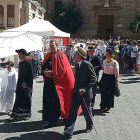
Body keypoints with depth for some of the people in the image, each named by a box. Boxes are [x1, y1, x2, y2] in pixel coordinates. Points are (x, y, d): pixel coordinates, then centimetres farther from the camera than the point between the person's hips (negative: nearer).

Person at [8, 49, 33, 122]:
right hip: (20, 84, 7)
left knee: (26, 99, 4)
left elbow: (30, 75, -13)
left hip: (26, 85, -7)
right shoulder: (20, 63, 11)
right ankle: (16, 115, 8)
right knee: (18, 99, 5)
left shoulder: (28, 63, -11)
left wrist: (27, 84, -17)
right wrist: (17, 87, 15)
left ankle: (26, 114, 18)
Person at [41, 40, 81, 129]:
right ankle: (51, 120, 18)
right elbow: (43, 66, 16)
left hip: (58, 81, -6)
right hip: (48, 81, 7)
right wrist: (44, 72, -5)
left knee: (56, 101, -4)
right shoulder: (48, 55, 13)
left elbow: (63, 69, -15)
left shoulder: (60, 55, -7)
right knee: (48, 100, 7)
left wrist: (52, 73, -17)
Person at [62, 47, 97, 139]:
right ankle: (68, 132, 4)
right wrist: (76, 89, 15)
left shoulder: (87, 65, -18)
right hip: (76, 92, 7)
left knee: (87, 111, 12)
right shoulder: (78, 64, 7)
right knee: (72, 112, 3)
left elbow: (94, 79, -18)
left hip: (85, 93, -7)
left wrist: (85, 89, -25)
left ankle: (90, 126, 38)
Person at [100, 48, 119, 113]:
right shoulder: (104, 61, 5)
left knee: (110, 93, 4)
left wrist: (116, 80, -13)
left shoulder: (114, 62, -10)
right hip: (104, 77, 4)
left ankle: (109, 107, 19)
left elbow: (117, 73, -9)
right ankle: (103, 106, 23)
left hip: (111, 78, -4)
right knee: (103, 92, 7)